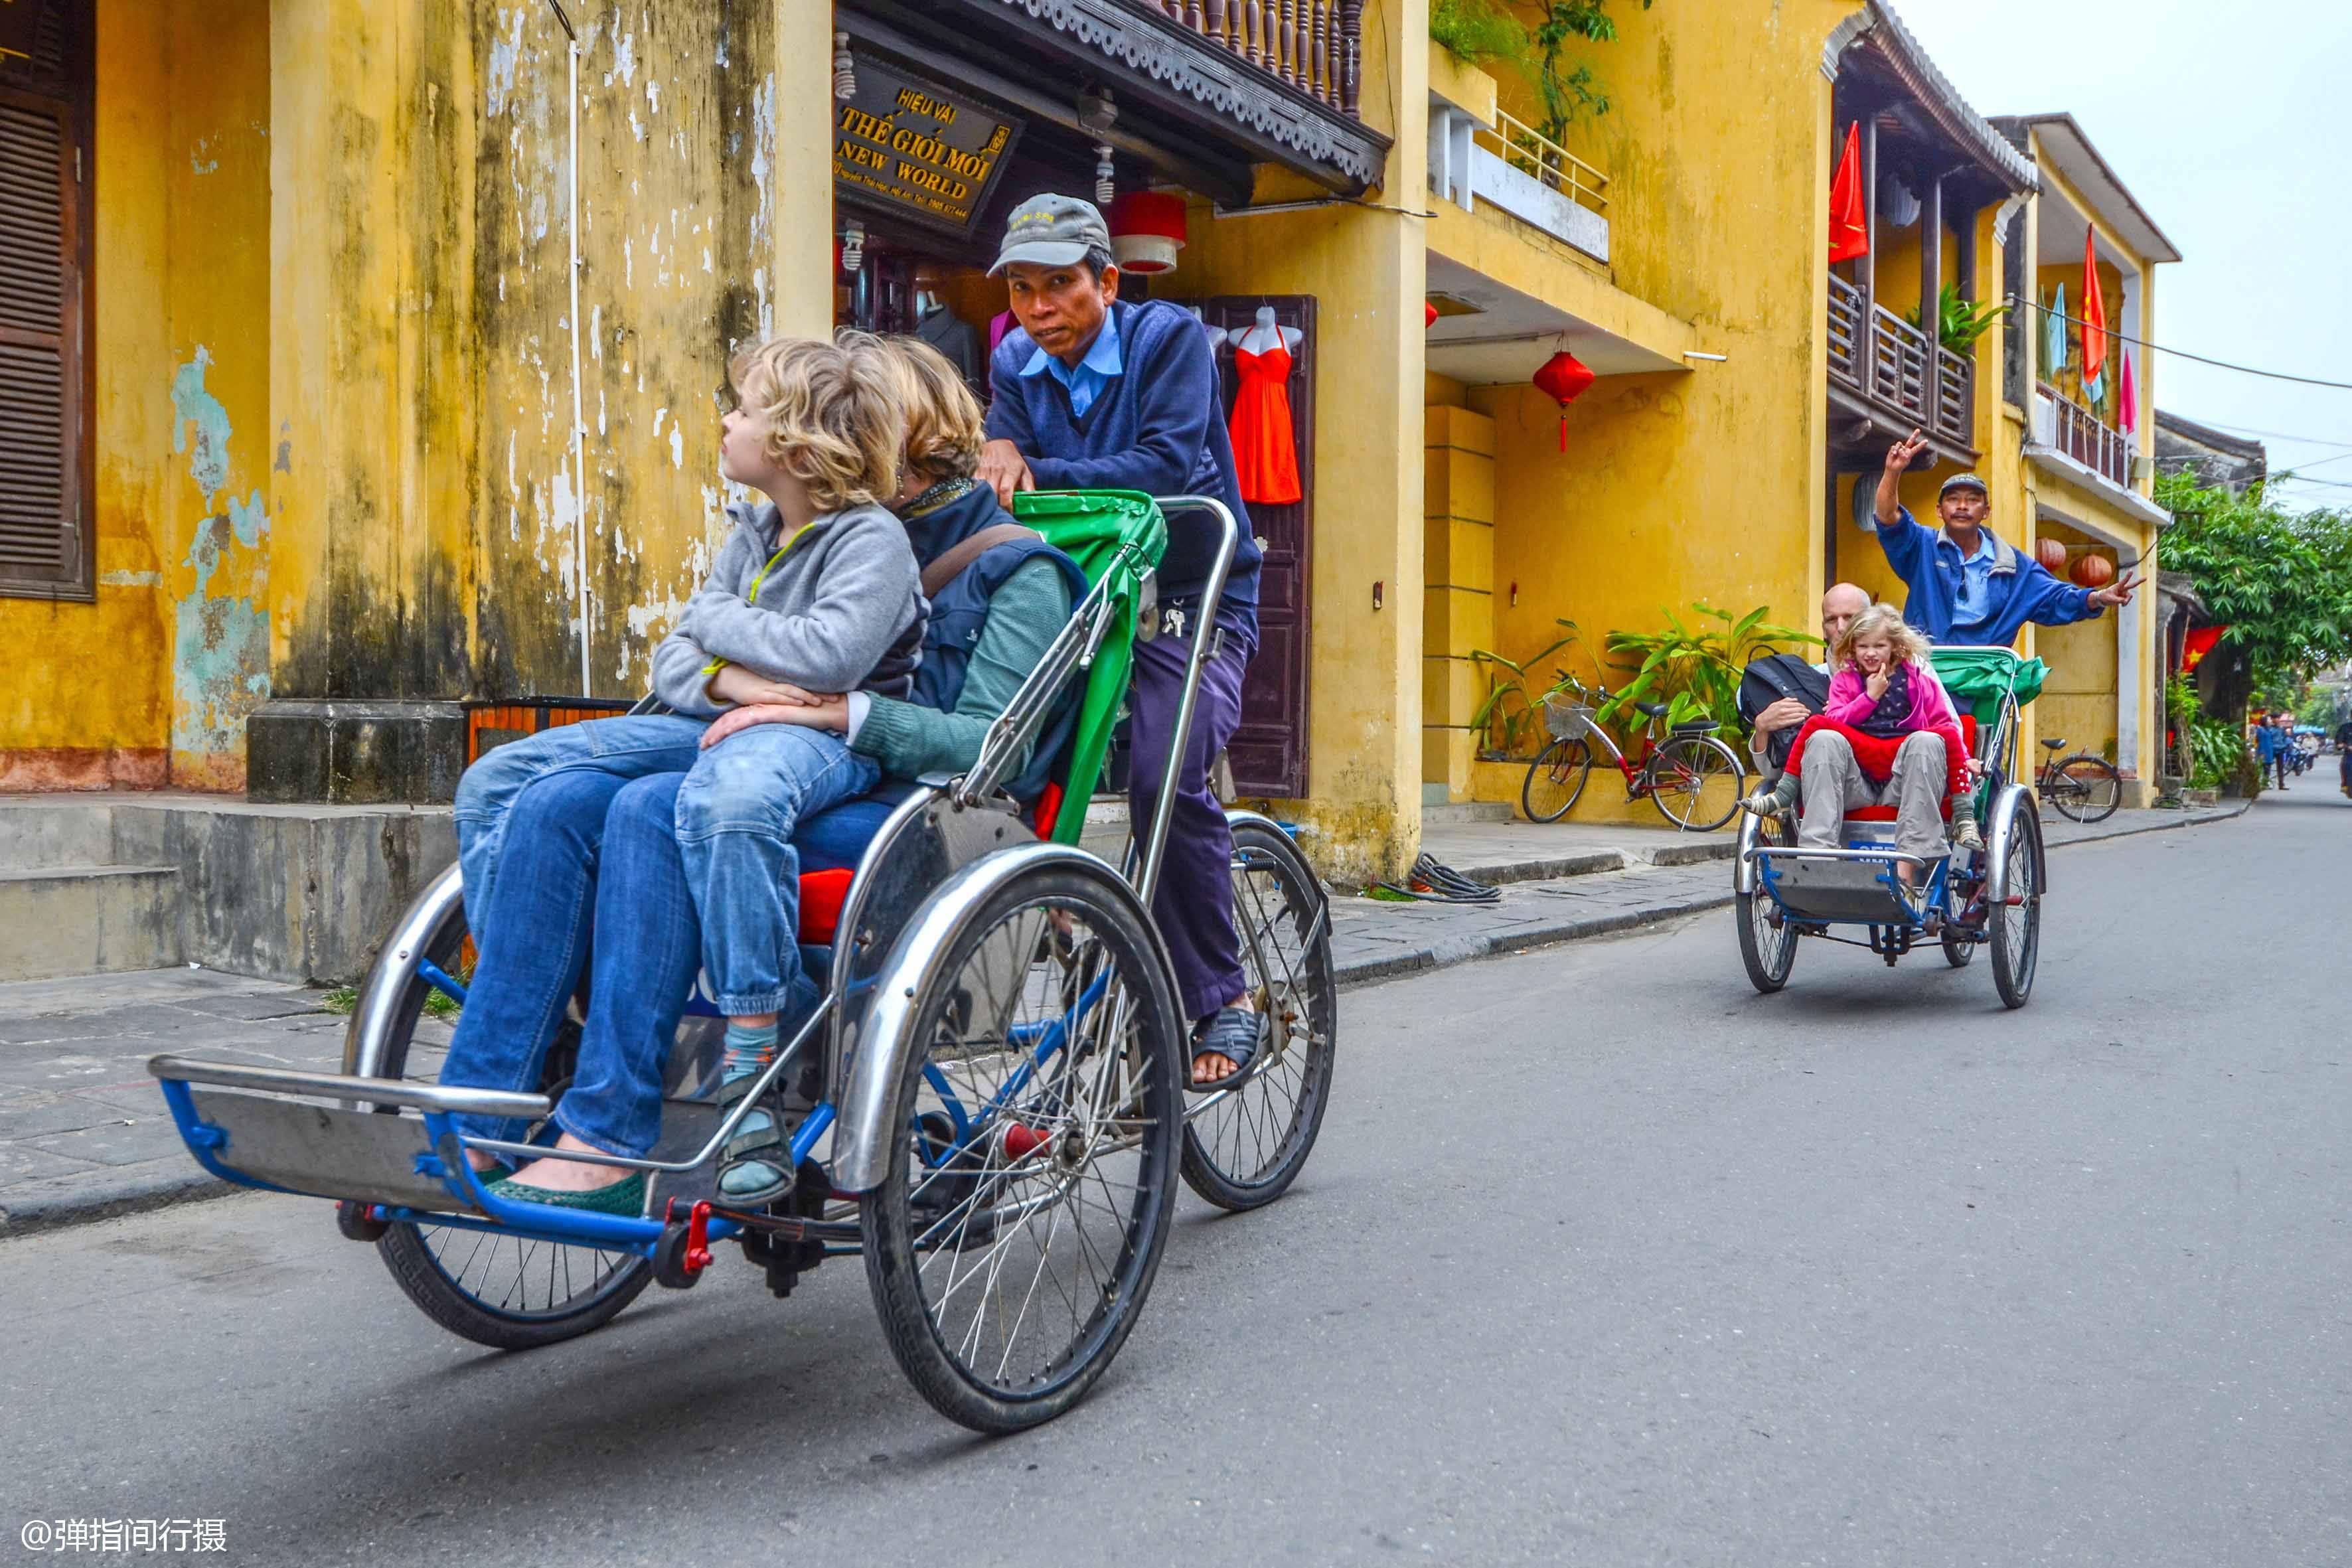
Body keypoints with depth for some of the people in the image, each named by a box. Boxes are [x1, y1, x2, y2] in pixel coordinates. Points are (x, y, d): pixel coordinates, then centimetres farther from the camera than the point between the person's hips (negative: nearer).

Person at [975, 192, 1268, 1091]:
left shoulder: (1168, 338, -7)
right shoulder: (1014, 362, 8)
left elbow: (1167, 466, -21)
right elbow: (1006, 481, -2)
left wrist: (1037, 471, -25)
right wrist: (999, 456, -26)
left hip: (1189, 601, -5)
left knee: (1165, 777, -28)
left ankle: (1224, 1001, -14)